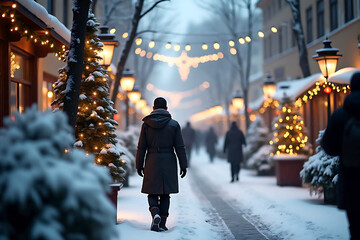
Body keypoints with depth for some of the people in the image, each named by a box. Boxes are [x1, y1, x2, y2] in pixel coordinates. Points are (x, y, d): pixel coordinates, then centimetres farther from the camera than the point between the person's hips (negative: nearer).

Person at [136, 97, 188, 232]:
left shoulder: (146, 124, -1)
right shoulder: (174, 124, -1)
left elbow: (141, 147, 1)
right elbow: (180, 147, -1)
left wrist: (139, 166, 8)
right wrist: (183, 166, 5)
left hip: (152, 162, 0)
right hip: (168, 162, 0)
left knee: (152, 193, 8)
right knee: (165, 194, 9)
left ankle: (155, 214, -18)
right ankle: (162, 223, 8)